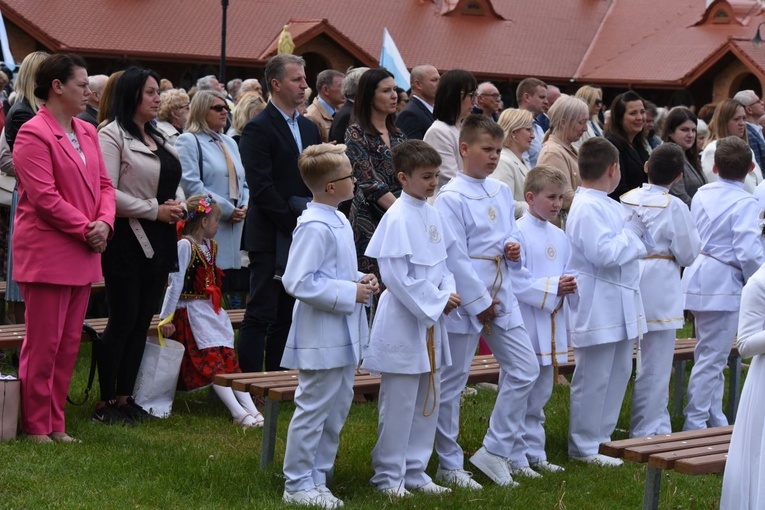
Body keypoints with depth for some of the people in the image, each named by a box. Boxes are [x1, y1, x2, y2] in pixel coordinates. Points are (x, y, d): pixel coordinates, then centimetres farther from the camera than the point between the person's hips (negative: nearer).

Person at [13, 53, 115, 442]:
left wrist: (104, 223, -4)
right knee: (43, 344, -1)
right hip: (47, 255, -8)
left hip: (82, 256, 8)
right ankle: (36, 426, 9)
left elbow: (104, 185, 14)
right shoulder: (33, 134, -12)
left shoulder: (87, 133, 14)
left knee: (68, 345, 12)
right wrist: (86, 229, -15)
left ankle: (56, 423, 20)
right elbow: (44, 197, -18)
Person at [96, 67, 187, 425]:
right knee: (123, 321, -5)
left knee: (142, 321, 9)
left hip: (158, 241, 8)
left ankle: (125, 398, 16)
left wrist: (178, 204, 0)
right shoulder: (112, 136, -9)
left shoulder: (158, 139, 16)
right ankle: (106, 402, 4)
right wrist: (155, 210, -15)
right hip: (128, 239, -8)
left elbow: (175, 182, 23)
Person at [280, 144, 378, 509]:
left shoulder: (338, 221, 11)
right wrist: (350, 293, -20)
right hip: (321, 338, -10)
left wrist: (360, 280, 5)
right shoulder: (314, 227, -20)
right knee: (313, 410, -1)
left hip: (343, 335, 10)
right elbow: (299, 282, -26)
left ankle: (318, 475, 27)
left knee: (337, 407, 16)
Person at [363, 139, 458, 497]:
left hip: (431, 320, 8)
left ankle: (415, 471, 24)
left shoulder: (432, 214, 8)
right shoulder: (398, 218, -16)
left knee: (427, 401, 14)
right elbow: (396, 275, -19)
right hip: (403, 323, -8)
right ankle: (388, 476, 10)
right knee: (399, 403, -1)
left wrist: (448, 293, -3)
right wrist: (436, 302, -14)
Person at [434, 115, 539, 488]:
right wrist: (480, 302, -14)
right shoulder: (451, 197, -12)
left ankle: (495, 451, 17)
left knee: (525, 370, 7)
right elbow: (454, 257, -15)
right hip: (464, 297, -7)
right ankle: (449, 465, 13)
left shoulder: (502, 192, 10)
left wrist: (514, 247, -2)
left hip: (500, 292, 8)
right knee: (452, 382, 2)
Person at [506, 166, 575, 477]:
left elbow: (566, 272, 18)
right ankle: (515, 458, 4)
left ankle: (535, 453, 23)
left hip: (551, 322, 8)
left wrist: (569, 284, -5)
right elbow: (516, 281, -17)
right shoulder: (518, 233, -12)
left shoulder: (559, 237, 12)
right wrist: (553, 287, -19)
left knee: (540, 395, 15)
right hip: (524, 325, -8)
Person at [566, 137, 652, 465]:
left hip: (619, 305, 10)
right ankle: (583, 446, 7)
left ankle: (601, 435, 26)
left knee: (619, 371, 16)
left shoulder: (608, 206, 14)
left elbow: (626, 248, 22)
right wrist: (633, 232, -13)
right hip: (598, 308, -10)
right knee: (593, 379, -2)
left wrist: (637, 231, 6)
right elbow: (605, 253, -25)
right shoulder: (588, 208, -18)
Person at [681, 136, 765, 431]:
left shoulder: (702, 194, 6)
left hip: (699, 277, 8)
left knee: (712, 355, 20)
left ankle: (715, 419, 30)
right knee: (711, 359, -1)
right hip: (724, 284, -8)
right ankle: (694, 423, 3)